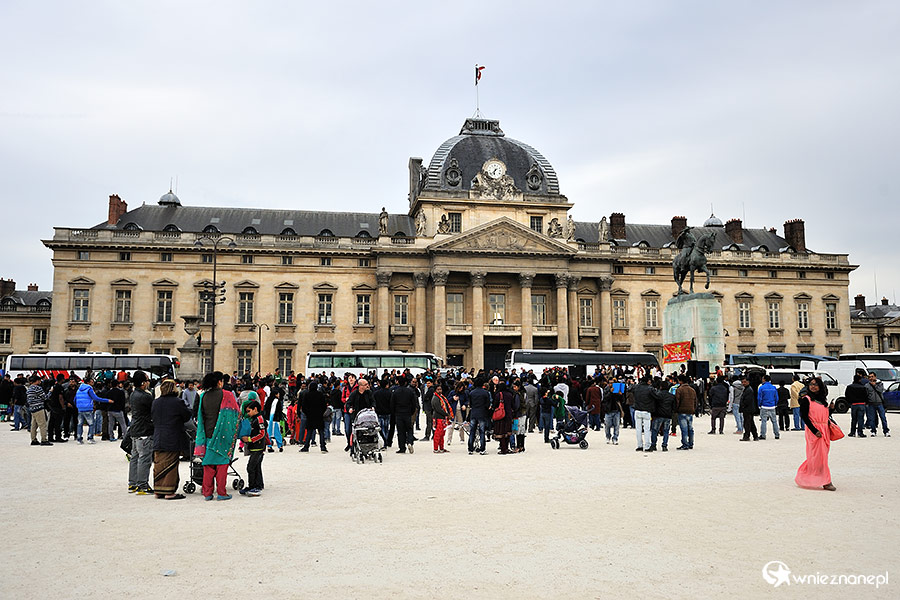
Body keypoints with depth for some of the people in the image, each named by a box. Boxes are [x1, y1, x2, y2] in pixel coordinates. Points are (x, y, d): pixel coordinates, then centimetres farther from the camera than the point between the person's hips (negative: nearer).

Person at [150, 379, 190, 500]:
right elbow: (187, 416, -3)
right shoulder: (178, 402, -13)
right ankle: (169, 492, 1)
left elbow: (152, 417, 15)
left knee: (159, 465, 12)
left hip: (158, 439, 6)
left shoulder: (155, 402, 4)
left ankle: (158, 491, 19)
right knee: (170, 466, -1)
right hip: (172, 440, -6)